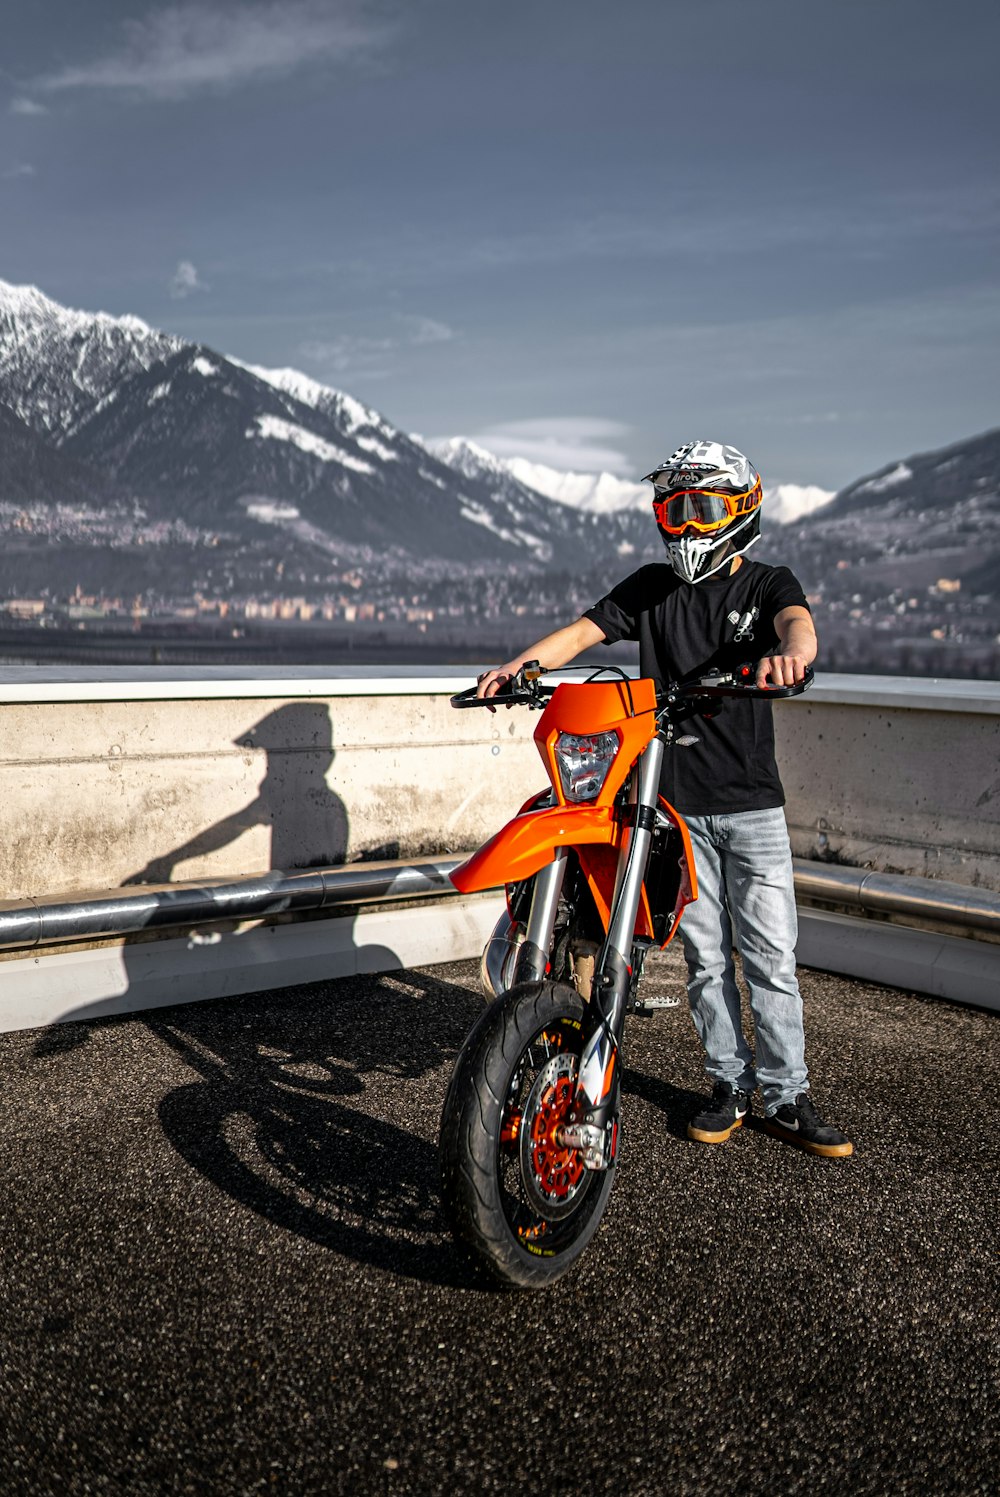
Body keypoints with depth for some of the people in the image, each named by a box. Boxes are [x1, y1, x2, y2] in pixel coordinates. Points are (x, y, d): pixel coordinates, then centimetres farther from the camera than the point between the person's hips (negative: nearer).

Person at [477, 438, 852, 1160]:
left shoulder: (768, 583, 4)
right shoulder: (651, 587, 11)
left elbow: (799, 625, -18)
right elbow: (582, 629, 0)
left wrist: (789, 654, -44)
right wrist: (519, 663, -19)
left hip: (752, 804, -1)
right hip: (675, 804, 2)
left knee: (771, 957, 1)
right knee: (707, 956, 9)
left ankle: (788, 1096, 13)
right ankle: (730, 1085, 21)